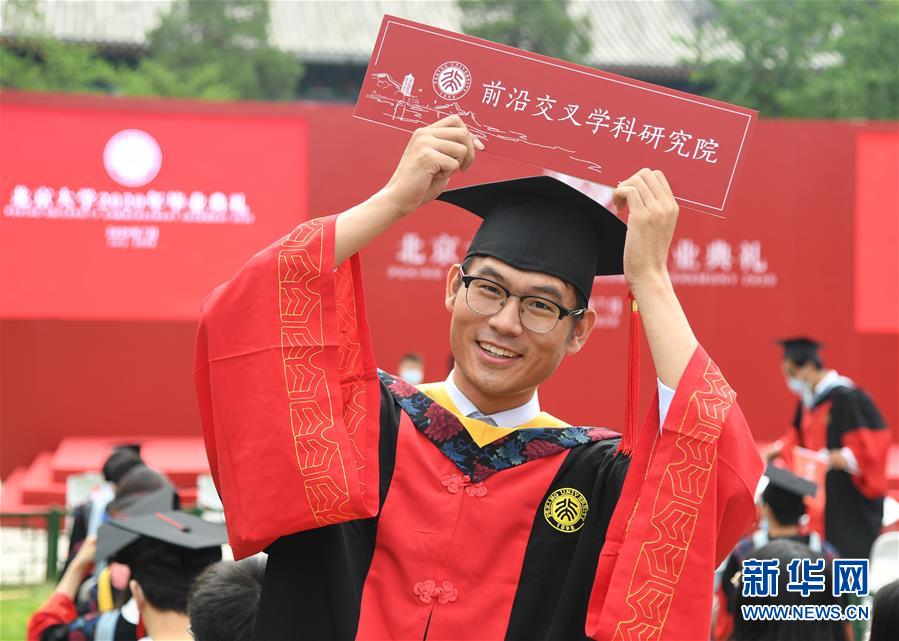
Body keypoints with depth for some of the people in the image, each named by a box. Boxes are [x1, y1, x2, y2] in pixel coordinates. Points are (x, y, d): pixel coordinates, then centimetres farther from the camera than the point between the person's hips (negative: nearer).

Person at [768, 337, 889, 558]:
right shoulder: (808, 399, 10)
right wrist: (783, 448, 8)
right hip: (821, 494, 8)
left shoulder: (845, 397, -16)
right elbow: (799, 434, 25)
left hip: (850, 496, -8)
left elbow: (873, 439, -19)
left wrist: (848, 457, -31)